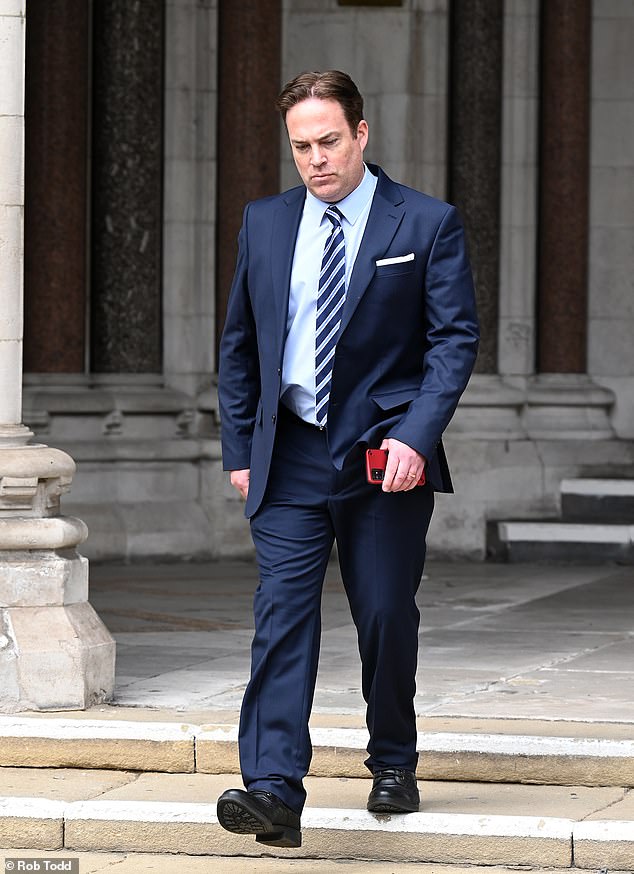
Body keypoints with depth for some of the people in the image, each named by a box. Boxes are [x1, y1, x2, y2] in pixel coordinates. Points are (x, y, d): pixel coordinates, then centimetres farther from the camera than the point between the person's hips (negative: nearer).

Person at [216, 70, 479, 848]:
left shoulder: (427, 224, -1)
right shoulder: (264, 223, 9)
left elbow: (455, 337, -4)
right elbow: (239, 345, 15)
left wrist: (417, 436, -16)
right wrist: (240, 450, 9)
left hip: (387, 459, -2)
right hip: (290, 457, 2)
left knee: (386, 618, 7)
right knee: (281, 617, -11)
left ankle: (393, 765, 28)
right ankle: (273, 792, -19)